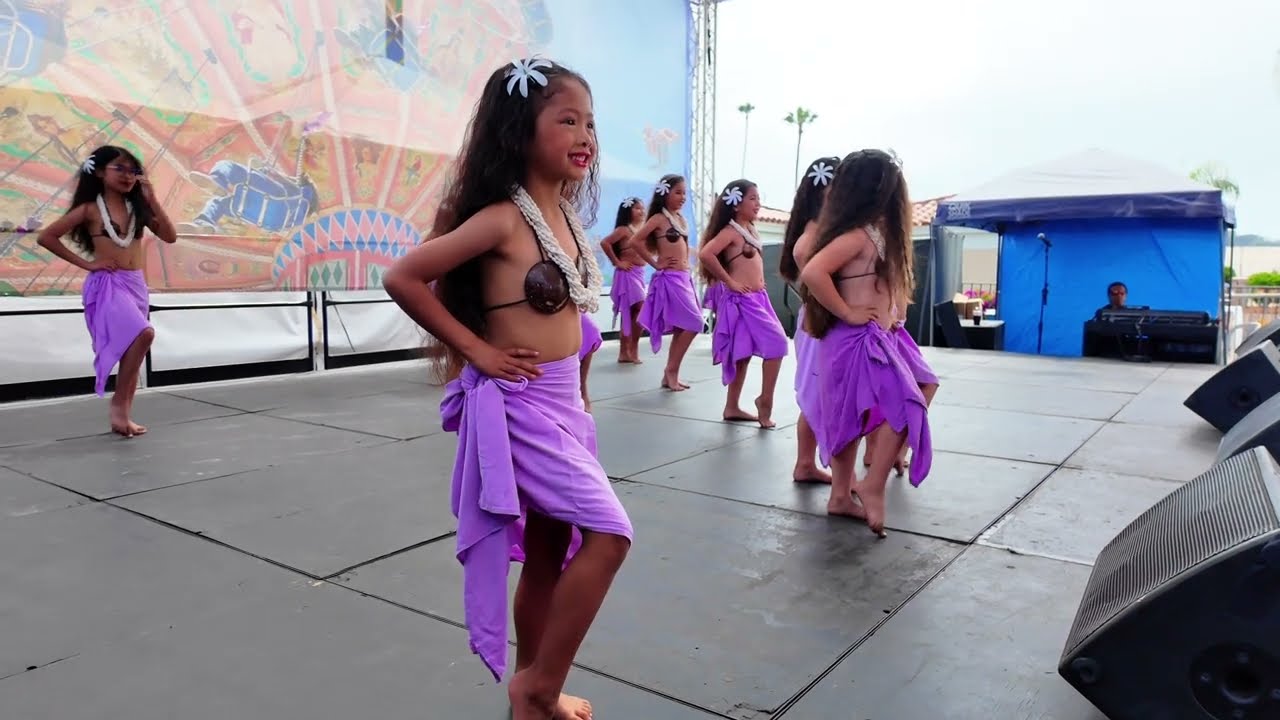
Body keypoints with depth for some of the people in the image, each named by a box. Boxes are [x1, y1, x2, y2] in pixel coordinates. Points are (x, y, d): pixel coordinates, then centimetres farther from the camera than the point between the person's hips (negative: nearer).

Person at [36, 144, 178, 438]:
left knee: (132, 349, 7)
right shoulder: (90, 209, -2)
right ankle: (119, 404, -14)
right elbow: (45, 237, -2)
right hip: (107, 285, -6)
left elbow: (170, 236, 0)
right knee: (144, 333, -28)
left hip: (137, 286, 6)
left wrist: (151, 199, -5)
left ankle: (123, 416, 16)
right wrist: (85, 263, -6)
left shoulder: (137, 207, 10)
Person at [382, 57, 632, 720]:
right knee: (608, 532, -13)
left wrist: (566, 395, 14)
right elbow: (402, 278, -17)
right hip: (520, 407, -8)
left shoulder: (564, 215, 8)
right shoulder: (502, 219, -16)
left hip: (560, 403, 8)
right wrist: (475, 350, -13)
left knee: (549, 555, 15)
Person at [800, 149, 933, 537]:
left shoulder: (874, 232, 12)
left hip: (871, 341, 10)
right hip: (858, 342, -10)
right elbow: (813, 272, -29)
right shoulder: (859, 234, -16)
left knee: (853, 420, 14)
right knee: (904, 410, -14)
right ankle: (872, 486, -3)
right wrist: (847, 314, -21)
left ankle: (841, 494, 24)